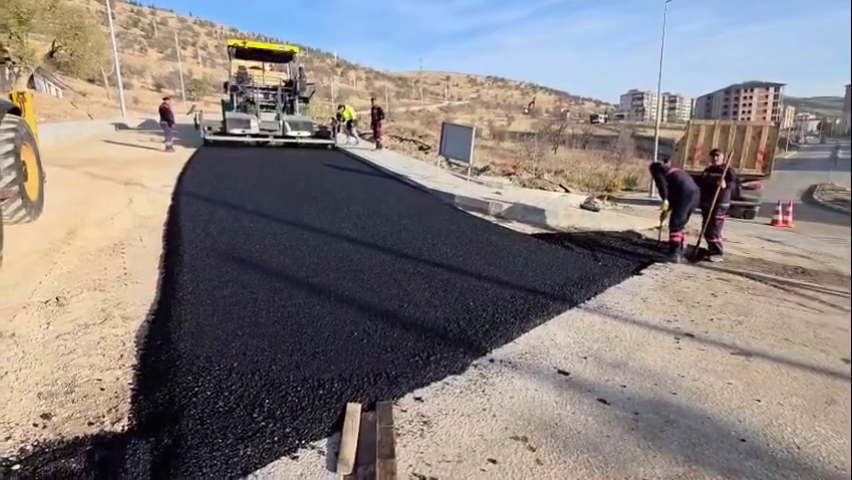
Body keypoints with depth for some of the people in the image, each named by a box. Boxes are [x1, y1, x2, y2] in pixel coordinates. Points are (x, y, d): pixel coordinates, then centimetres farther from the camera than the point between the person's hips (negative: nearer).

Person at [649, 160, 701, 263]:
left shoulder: (655, 167, 13)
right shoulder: (671, 170, 36)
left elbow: (661, 183, -9)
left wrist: (665, 200, -15)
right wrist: (667, 210, 37)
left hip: (685, 194, -8)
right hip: (695, 193, 8)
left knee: (675, 225, -3)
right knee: (680, 224, 17)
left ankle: (674, 254, -5)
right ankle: (679, 253, 20)